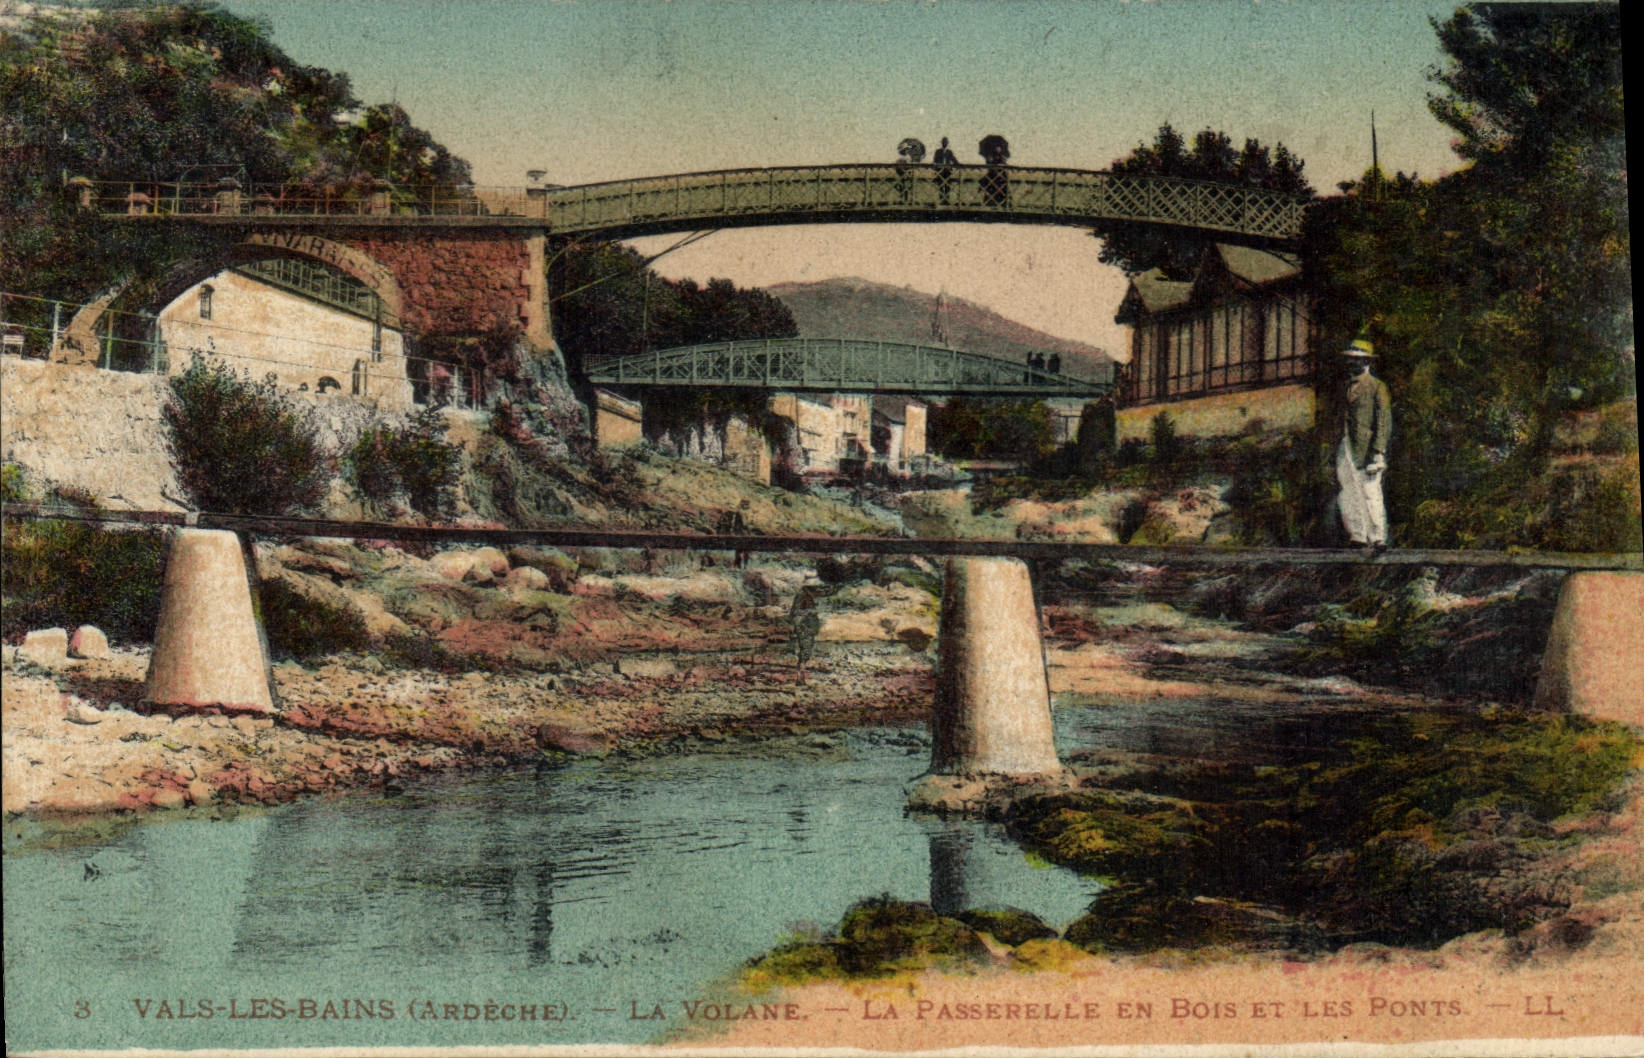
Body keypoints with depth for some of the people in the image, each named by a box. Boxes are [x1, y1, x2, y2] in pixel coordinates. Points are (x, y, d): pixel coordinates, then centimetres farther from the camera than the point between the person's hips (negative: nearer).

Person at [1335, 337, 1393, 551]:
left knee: (1371, 494, -7)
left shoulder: (1377, 387, -4)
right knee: (1349, 496, 7)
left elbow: (1384, 423, -8)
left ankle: (1378, 539, -3)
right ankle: (1358, 536, 14)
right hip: (1347, 450, 7)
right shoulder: (1348, 387, 17)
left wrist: (1378, 453, -17)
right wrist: (1338, 456, 18)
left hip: (1367, 451, -7)